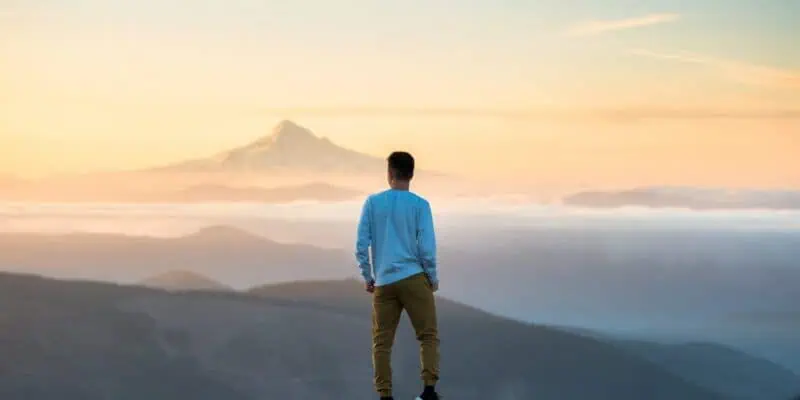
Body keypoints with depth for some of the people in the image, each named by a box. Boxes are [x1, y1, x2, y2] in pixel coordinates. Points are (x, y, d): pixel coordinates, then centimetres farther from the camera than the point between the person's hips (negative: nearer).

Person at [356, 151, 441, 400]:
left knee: (381, 342, 7)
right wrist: (432, 277, 7)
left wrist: (367, 277, 12)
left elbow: (361, 245, 2)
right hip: (414, 278, -2)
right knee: (428, 335, 5)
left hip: (383, 282, 2)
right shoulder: (420, 205, -2)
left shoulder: (372, 202, 4)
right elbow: (427, 247, -6)